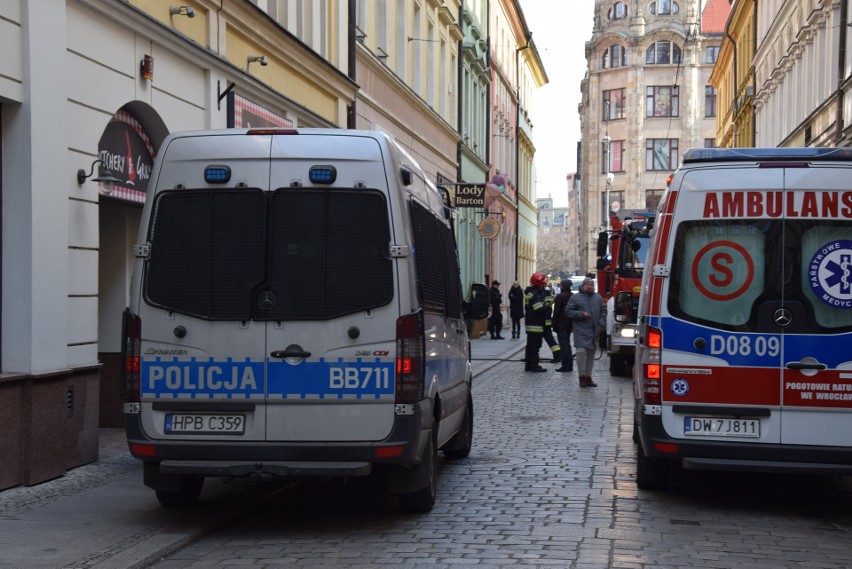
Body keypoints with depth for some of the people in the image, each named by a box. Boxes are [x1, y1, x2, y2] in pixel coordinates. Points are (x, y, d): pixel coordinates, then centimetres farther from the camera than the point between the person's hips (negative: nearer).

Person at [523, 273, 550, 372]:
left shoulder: (530, 293, 14)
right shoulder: (535, 295, -18)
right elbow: (540, 309, -23)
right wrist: (547, 305, -8)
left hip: (529, 324, 10)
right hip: (536, 325, -10)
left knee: (530, 345, 15)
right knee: (535, 345, -5)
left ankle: (528, 365, 20)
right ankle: (534, 365, -3)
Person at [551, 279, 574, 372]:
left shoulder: (560, 296, -14)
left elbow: (556, 312, -14)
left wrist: (554, 325, -9)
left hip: (561, 325, -7)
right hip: (570, 325, 7)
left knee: (563, 345, -5)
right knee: (567, 344, 15)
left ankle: (565, 366, -6)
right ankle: (569, 365, 16)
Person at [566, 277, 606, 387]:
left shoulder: (598, 298, 13)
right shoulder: (575, 298, -1)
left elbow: (603, 311, 17)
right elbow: (568, 311, -3)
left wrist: (602, 323, 2)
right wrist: (581, 314, -14)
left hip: (594, 331, 5)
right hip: (581, 331, -5)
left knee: (591, 354, 10)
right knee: (581, 352, -15)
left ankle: (588, 377, 19)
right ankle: (581, 376, -6)